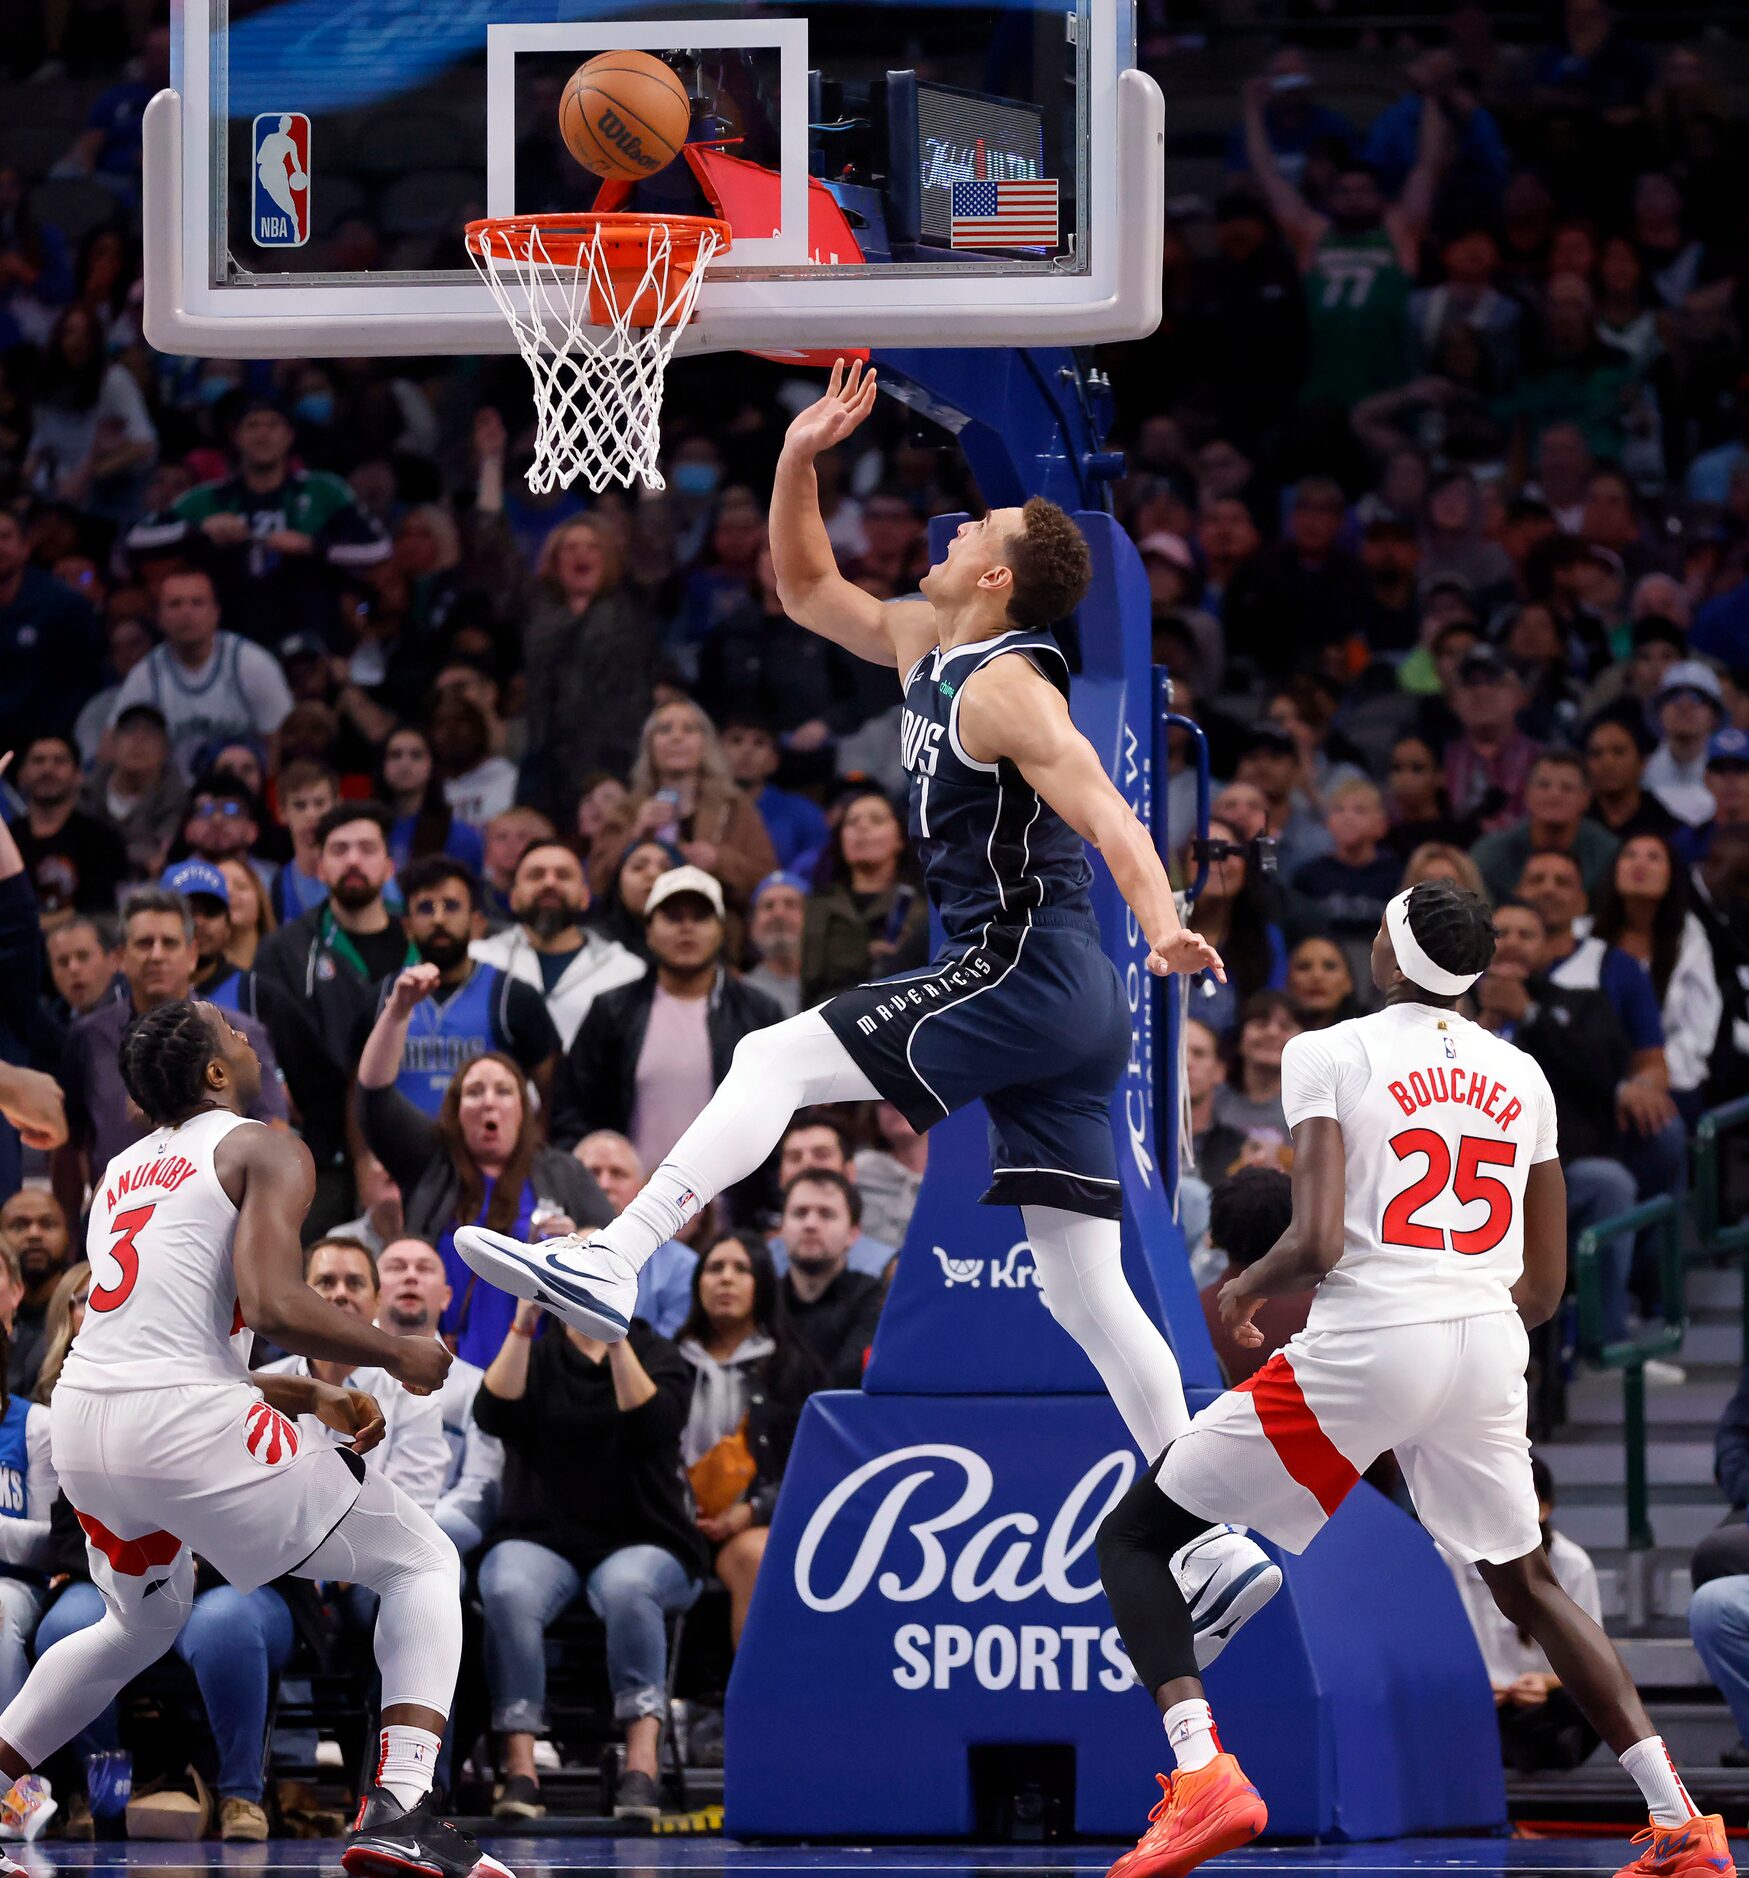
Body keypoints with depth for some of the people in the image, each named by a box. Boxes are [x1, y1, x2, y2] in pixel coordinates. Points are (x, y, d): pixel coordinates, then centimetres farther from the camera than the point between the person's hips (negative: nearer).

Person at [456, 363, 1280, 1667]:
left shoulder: (1006, 686, -10)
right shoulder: (922, 651, 17)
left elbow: (1105, 812, -25)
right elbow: (807, 589, 30)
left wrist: (1161, 918, -41)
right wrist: (800, 458, 17)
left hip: (1025, 975, -10)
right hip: (1057, 1009, 10)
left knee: (772, 1063, -11)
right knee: (1087, 1292, 6)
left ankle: (615, 1263, -17)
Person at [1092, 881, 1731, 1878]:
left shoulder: (1331, 1056, -4)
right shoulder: (1521, 1078, 12)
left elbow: (1316, 1245, -13)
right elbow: (1544, 1289, 14)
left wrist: (1245, 1292, 7)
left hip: (1367, 1345, -5)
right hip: (1490, 1348, 5)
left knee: (1134, 1537, 6)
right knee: (1530, 1587, 25)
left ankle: (1202, 1773, -15)